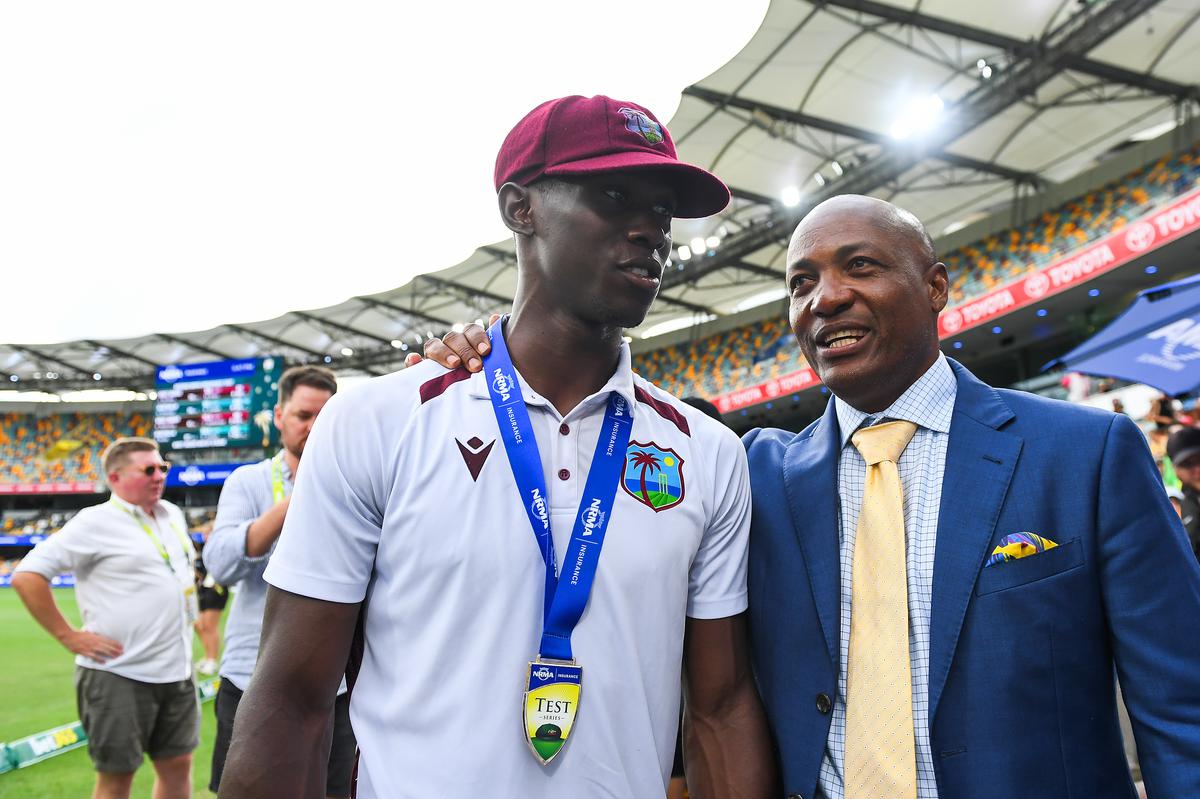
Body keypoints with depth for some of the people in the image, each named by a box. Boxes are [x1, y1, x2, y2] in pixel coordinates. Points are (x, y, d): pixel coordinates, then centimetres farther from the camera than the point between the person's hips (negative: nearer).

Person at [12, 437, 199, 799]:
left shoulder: (172, 515, 10)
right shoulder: (96, 522, -11)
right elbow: (26, 576, -15)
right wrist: (68, 636, -15)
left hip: (176, 670, 6)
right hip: (118, 676, -6)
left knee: (177, 764, 14)